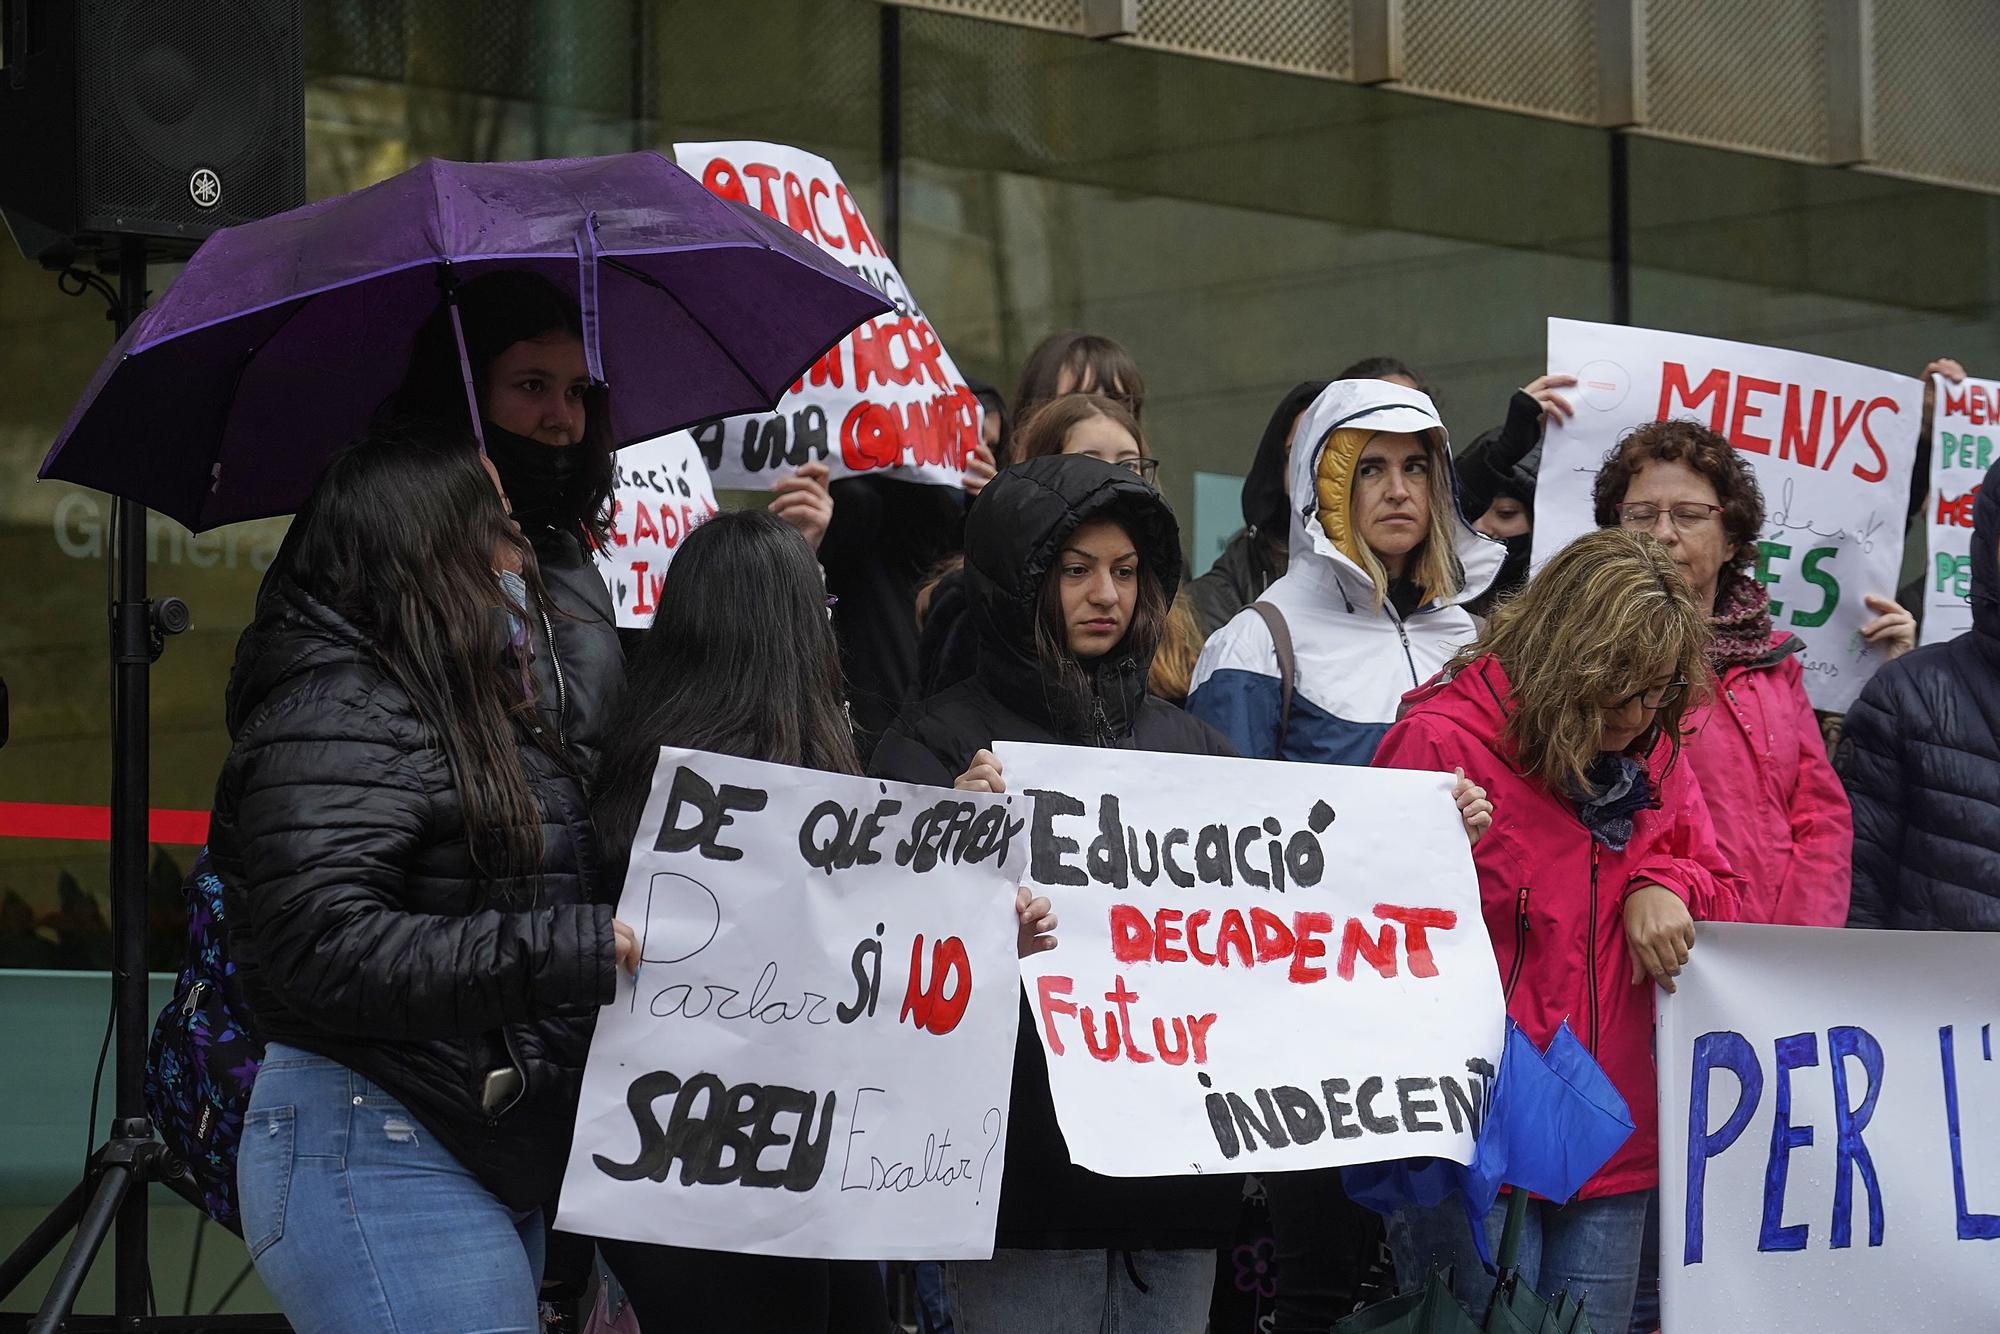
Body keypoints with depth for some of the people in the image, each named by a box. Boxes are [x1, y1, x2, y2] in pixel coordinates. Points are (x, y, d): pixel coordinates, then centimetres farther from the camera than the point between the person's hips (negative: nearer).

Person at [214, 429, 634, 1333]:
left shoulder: (475, 714, 20)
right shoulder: (338, 714, -12)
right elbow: (326, 947, -24)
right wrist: (577, 948, -24)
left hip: (496, 1167, 10)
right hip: (377, 1156, -10)